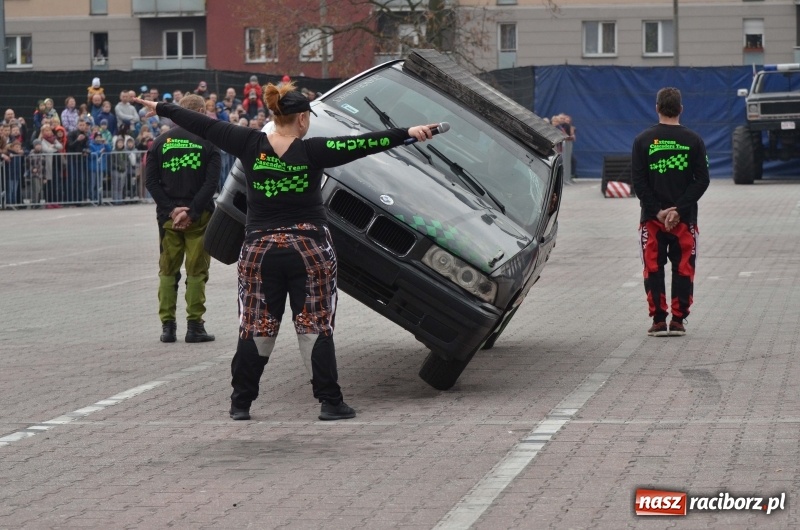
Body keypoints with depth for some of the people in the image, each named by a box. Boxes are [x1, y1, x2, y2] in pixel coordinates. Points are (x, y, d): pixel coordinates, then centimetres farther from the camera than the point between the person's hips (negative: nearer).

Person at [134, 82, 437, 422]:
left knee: (255, 328, 10)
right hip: (309, 250, -3)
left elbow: (205, 126, 5)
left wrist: (162, 110, 16)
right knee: (316, 327, 3)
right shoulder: (311, 151, -11)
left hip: (260, 250, 3)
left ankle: (240, 403, 13)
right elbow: (361, 145, -17)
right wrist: (408, 134, -18)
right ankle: (330, 403, 3)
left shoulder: (250, 145, -3)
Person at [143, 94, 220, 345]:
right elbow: (211, 182, -12)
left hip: (168, 215, 2)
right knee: (196, 271, 3)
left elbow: (151, 181, -2)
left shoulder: (160, 142, 4)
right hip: (199, 216, -2)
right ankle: (194, 325, 1)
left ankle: (167, 325, 7)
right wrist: (191, 211, -12)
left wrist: (171, 208, -6)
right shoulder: (207, 142, -4)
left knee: (168, 271, 9)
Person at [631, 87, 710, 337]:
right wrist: (679, 209, -8)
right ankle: (678, 320, 4)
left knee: (653, 269, 5)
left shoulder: (643, 140, 0)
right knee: (683, 269, 7)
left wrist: (658, 211, -6)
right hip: (685, 218, 0)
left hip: (651, 218, 0)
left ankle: (658, 320, 1)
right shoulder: (693, 140, 1)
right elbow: (702, 180, -4)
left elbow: (638, 182, -4)